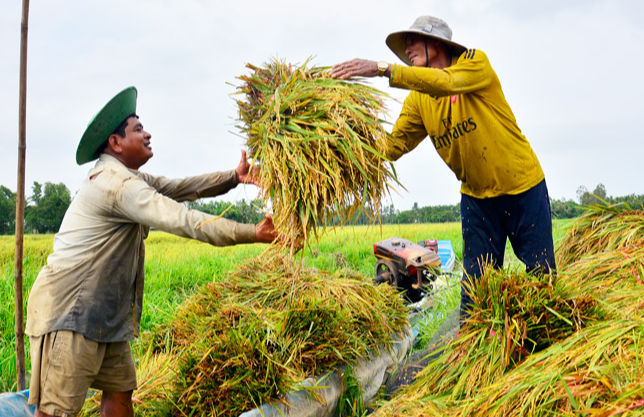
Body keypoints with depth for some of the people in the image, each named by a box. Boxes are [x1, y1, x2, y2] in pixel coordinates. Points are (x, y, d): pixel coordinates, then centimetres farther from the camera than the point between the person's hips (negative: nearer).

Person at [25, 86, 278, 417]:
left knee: (120, 390, 12)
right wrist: (251, 234, -19)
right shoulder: (117, 184, -19)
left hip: (104, 312, 11)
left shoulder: (126, 176, 15)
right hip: (69, 312, -10)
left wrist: (233, 177, 0)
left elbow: (180, 188, 11)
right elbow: (183, 221, -23)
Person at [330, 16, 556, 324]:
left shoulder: (475, 62, -13)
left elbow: (445, 82, -35)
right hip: (476, 196, 4)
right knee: (476, 281, 1)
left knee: (541, 273, 6)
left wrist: (382, 69, -42)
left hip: (523, 186, -3)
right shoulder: (417, 101, -1)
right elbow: (392, 146, -11)